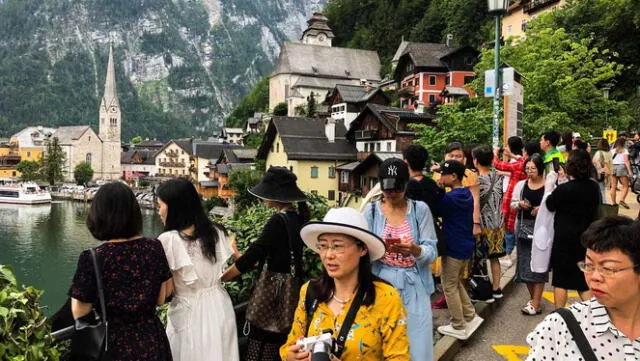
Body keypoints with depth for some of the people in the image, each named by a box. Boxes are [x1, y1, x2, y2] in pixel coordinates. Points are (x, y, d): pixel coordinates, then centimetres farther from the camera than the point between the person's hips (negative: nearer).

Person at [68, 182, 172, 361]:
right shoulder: (155, 248, -9)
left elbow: (80, 314, -10)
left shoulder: (93, 258, -19)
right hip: (152, 342, 3)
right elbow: (160, 299, 1)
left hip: (115, 346, -2)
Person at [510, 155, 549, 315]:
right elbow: (512, 203, 12)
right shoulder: (521, 185, 7)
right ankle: (533, 298, 24)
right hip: (524, 226, 4)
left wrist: (543, 208, -18)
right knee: (525, 262, 8)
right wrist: (520, 204, -8)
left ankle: (536, 303, 3)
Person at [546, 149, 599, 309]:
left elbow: (550, 205, -2)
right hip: (586, 238, 5)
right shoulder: (594, 187, -2)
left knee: (561, 280, 7)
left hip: (565, 239, -5)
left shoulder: (564, 189, -19)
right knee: (583, 279, 17)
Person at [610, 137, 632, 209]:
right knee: (625, 186, 2)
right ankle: (622, 200, -16)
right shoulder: (624, 150, 0)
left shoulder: (612, 151, 9)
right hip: (621, 167, -4)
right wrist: (629, 171, -10)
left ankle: (613, 203, 8)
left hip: (613, 168, 4)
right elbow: (626, 161, -8)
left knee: (613, 187, 7)